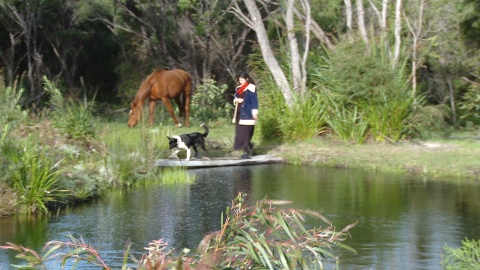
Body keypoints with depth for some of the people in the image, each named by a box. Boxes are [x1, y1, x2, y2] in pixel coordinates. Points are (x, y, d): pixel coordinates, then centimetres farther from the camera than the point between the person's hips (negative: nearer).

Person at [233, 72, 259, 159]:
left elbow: (254, 101, -11)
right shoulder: (238, 89, 14)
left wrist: (255, 112, -19)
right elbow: (235, 99, 21)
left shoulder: (251, 88, -7)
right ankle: (248, 146, 24)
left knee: (246, 132, -10)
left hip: (247, 114, -7)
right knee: (239, 132, 7)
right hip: (239, 113, 7)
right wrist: (236, 100, -3)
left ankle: (246, 152, -8)